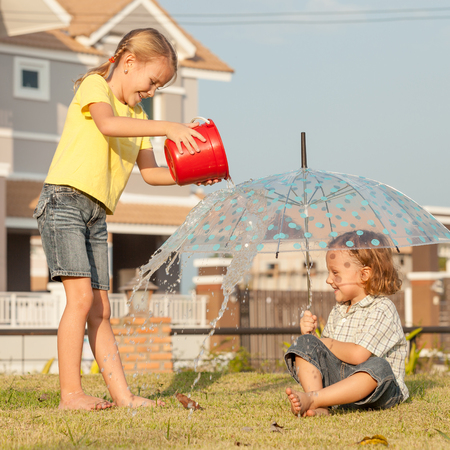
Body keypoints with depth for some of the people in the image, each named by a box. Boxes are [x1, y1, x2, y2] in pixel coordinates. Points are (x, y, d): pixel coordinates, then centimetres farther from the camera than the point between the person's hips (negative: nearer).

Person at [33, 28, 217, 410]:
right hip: (64, 200, -8)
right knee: (81, 297, -16)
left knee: (100, 310, 6)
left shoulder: (137, 118, 21)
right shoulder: (95, 85, -2)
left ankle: (122, 395, 4)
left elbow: (151, 172, 15)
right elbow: (107, 124, -24)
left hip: (96, 215, 8)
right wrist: (167, 128, -27)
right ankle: (70, 393, -14)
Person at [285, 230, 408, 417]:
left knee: (378, 366, -40)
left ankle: (311, 399, -45)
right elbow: (324, 353, 14)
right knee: (305, 344, -6)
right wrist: (309, 335, -5)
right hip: (338, 380, 7)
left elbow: (358, 355, -24)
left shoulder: (382, 309, -13)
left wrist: (327, 344, -8)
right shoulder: (338, 311, 14)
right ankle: (319, 406, -28)